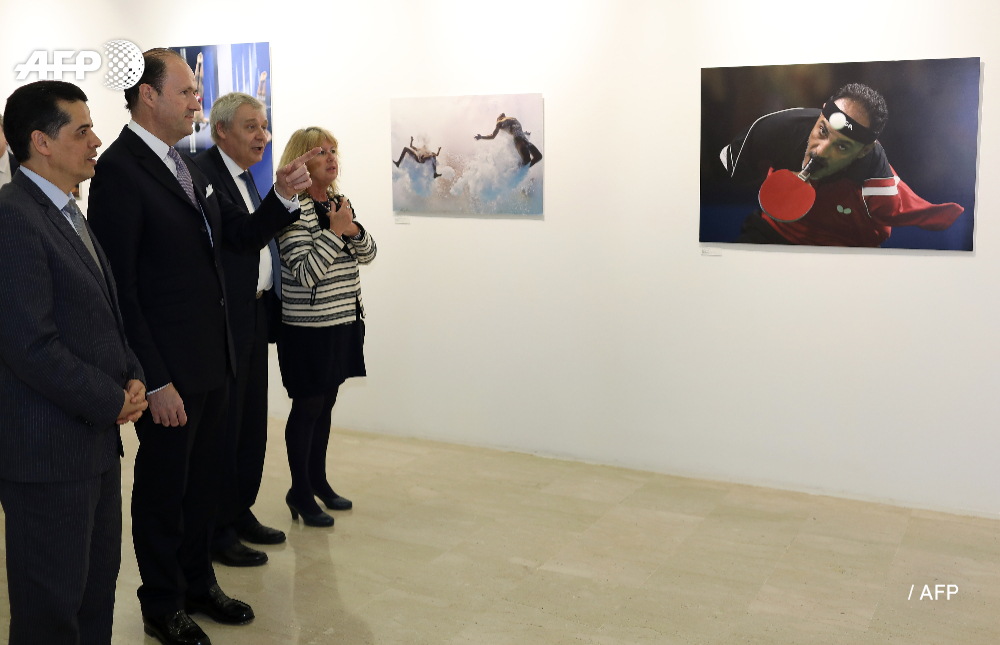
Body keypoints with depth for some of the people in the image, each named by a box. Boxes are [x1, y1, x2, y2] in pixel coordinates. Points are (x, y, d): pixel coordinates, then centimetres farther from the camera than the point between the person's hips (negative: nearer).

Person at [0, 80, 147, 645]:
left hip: (98, 435, 9)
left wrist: (133, 377, 4)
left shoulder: (70, 214, 14)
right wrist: (111, 401, -13)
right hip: (48, 449, -9)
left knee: (99, 582, 19)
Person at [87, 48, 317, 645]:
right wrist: (155, 381, -19)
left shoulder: (188, 166, 11)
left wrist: (283, 198, -5)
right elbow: (121, 287, -19)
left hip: (213, 359, 8)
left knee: (204, 479, 20)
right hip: (170, 370, -8)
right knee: (163, 488, 9)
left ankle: (199, 583, 38)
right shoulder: (120, 171, -16)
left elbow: (244, 235, 15)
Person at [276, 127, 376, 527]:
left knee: (326, 404, 17)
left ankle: (318, 480, 31)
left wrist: (353, 229, -10)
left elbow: (367, 254, 10)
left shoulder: (339, 203, 8)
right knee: (307, 408, 3)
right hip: (308, 327, -7)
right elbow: (306, 273, -21)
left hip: (344, 322, 7)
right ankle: (300, 492, 17)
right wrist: (335, 231, -20)